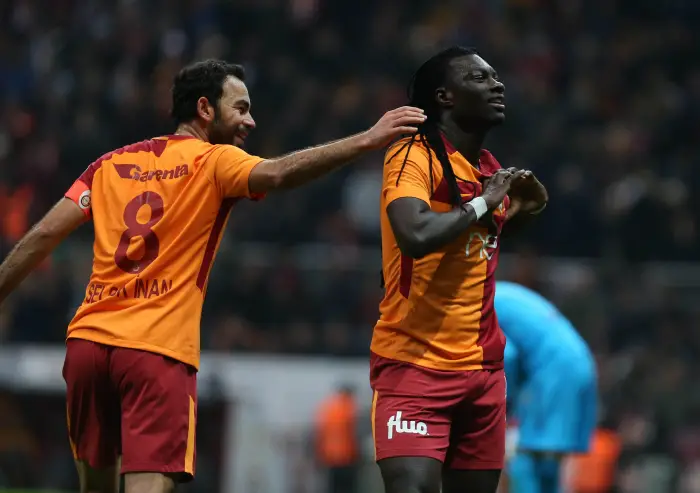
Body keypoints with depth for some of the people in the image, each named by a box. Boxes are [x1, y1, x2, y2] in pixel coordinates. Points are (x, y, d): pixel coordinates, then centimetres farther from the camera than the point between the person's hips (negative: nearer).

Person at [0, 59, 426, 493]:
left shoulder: (113, 163, 16)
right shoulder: (213, 163, 0)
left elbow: (43, 236, 12)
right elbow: (279, 174, -19)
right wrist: (367, 140, -22)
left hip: (88, 339, 6)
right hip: (159, 349, -6)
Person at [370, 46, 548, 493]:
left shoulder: (492, 171, 14)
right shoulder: (414, 156, -11)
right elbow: (416, 235, -29)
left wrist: (514, 208, 13)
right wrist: (483, 203, -16)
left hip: (481, 367, 8)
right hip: (414, 363, -8)